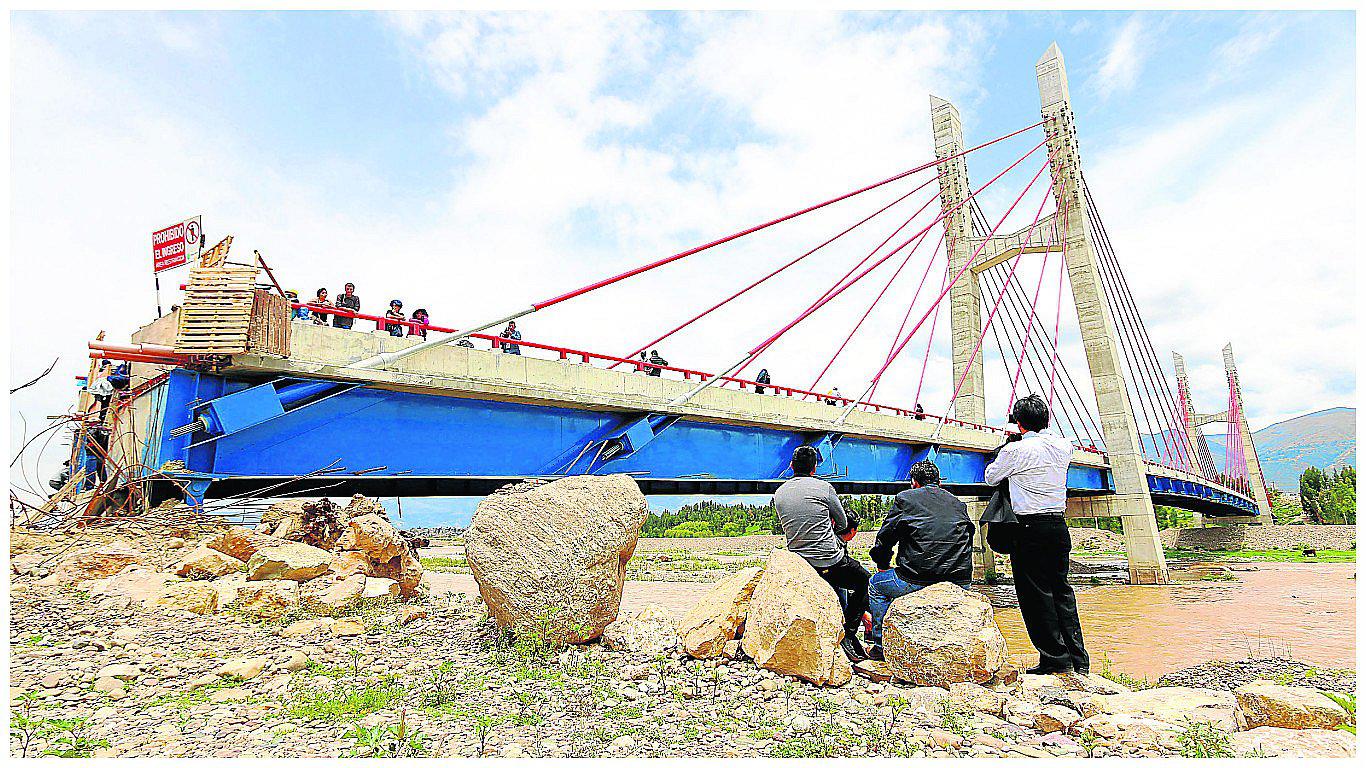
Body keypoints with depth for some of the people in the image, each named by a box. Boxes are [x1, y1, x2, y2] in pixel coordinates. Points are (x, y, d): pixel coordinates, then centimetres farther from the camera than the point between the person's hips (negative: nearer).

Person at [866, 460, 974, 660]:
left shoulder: (905, 498, 3)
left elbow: (884, 537, 5)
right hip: (959, 585, 5)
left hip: (917, 582, -5)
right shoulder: (958, 503, 16)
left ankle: (882, 646, 23)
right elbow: (967, 537, 23)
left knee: (876, 584, 23)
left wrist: (882, 566, 22)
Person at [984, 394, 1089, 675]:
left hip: (1031, 528, -6)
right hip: (1059, 525, 7)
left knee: (1036, 594, 3)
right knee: (1061, 590, 14)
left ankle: (1056, 659, 8)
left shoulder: (1015, 450, -12)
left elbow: (991, 477, 4)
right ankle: (1078, 659, 18)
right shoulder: (1064, 445, 6)